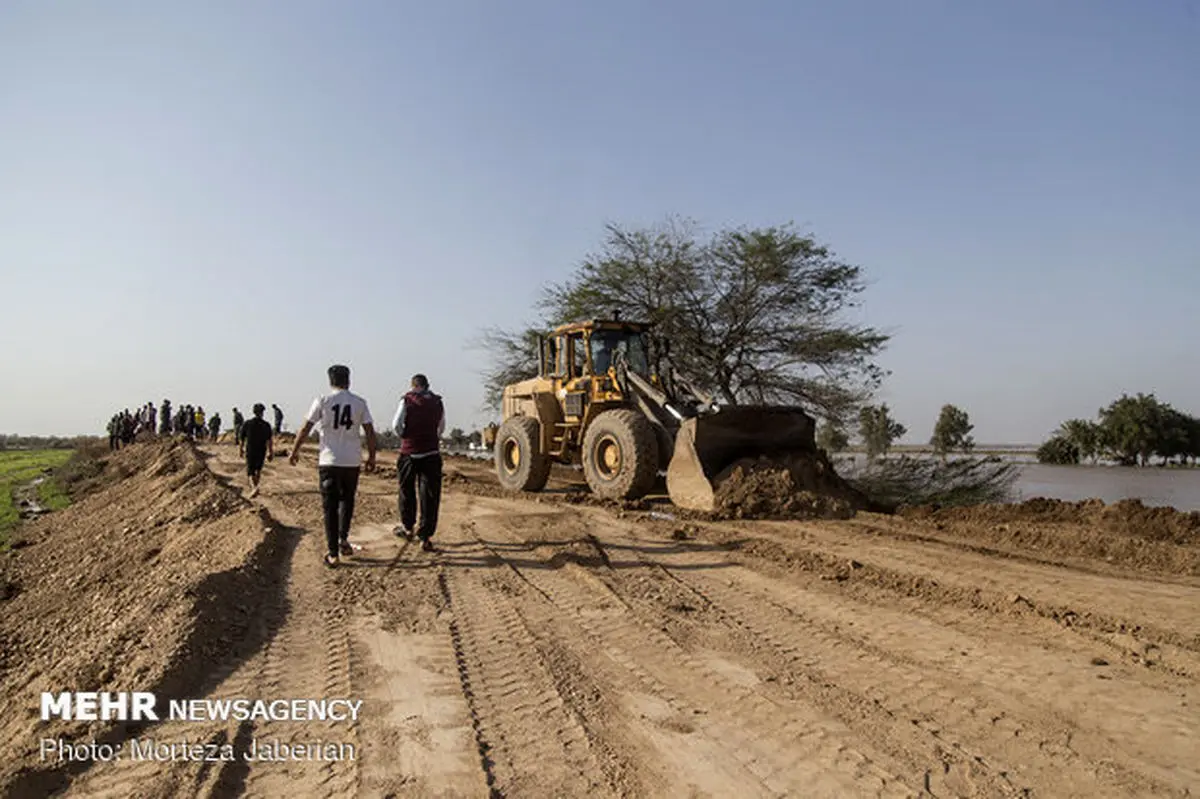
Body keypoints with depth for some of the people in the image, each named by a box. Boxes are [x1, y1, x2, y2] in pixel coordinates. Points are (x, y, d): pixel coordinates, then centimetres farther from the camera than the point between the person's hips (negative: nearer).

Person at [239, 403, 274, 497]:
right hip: (262, 451, 1)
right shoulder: (266, 425, -7)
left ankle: (254, 487, -20)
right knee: (258, 469, 22)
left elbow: (241, 438, 1)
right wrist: (271, 453, 1)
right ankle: (254, 487, 30)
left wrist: (240, 449, 16)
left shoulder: (247, 424, -8)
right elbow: (270, 441, -7)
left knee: (250, 472, 4)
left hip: (250, 451, -1)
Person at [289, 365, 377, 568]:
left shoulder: (322, 401, -2)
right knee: (346, 500, 22)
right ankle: (343, 538, 11)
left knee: (330, 506, 4)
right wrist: (372, 457, 11)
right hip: (352, 461, 1)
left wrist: (294, 452, 11)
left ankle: (333, 554, 4)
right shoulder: (360, 402, 2)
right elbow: (370, 432, 1)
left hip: (329, 461, -1)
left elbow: (305, 429, 0)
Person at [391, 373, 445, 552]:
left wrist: (404, 436, 10)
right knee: (430, 496, 2)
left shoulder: (407, 400, -4)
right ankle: (425, 537, -1)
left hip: (409, 452, -1)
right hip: (432, 453, 2)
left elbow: (396, 425, -8)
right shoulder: (438, 403, 7)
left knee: (406, 491, 17)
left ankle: (407, 528, 31)